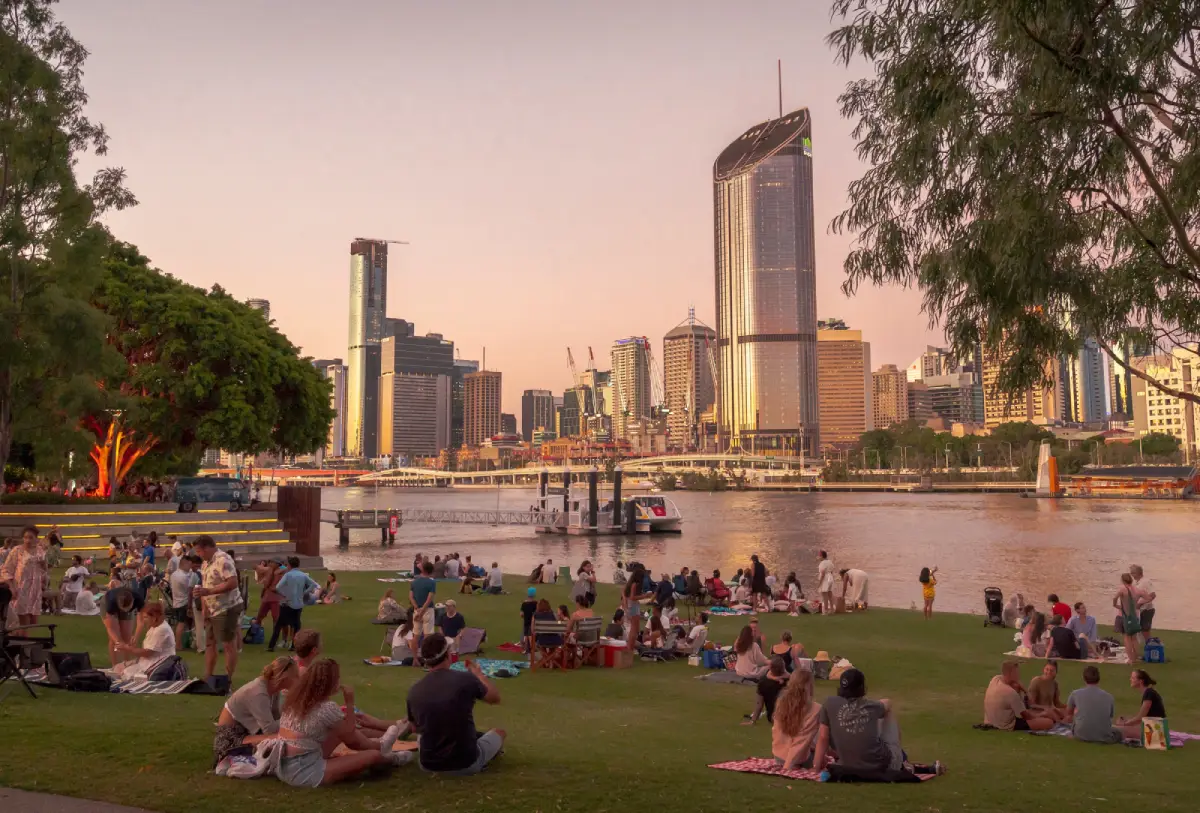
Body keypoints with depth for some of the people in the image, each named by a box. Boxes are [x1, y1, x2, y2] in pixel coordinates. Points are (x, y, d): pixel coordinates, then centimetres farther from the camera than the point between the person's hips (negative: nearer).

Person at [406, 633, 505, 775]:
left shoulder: (414, 691, -7)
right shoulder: (466, 679, -16)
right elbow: (495, 698, 5)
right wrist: (478, 673, 21)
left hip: (429, 765, 3)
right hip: (466, 764, -3)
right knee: (499, 733, 25)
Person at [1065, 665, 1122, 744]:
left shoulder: (1075, 694, 5)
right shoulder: (1109, 696, 6)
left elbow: (1069, 714, 25)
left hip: (1081, 735, 0)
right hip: (1103, 737, 1)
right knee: (1119, 733, 31)